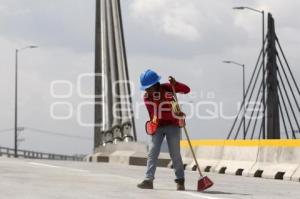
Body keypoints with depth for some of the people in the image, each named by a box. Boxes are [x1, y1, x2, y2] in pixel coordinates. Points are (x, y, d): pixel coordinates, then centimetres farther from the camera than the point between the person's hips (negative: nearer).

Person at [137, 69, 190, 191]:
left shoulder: (167, 88, -13)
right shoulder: (146, 97, -3)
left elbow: (186, 90, -21)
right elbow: (152, 114, 4)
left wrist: (175, 84, -36)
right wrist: (153, 126, -4)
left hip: (172, 126, -3)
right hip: (157, 127, 3)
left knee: (175, 154, -3)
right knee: (152, 153, -8)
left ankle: (180, 181, 7)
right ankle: (148, 180, -10)